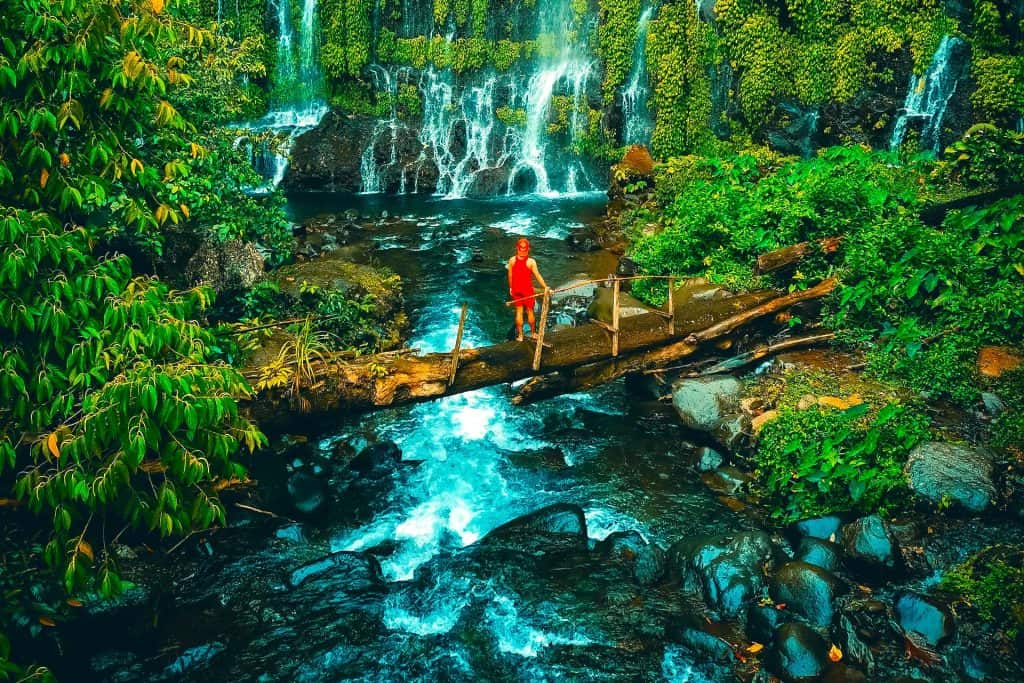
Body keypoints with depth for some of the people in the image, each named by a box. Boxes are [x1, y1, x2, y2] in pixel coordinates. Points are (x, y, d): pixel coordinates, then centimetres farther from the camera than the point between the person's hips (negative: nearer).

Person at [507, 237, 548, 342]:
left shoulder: (512, 260, -7)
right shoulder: (531, 262, -15)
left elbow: (510, 276, -1)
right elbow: (537, 276, -18)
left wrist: (510, 287, 12)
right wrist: (545, 287, -17)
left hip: (516, 290, 2)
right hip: (527, 290, -2)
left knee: (519, 311, 9)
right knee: (530, 311, 12)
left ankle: (520, 335, 13)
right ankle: (533, 333, 25)